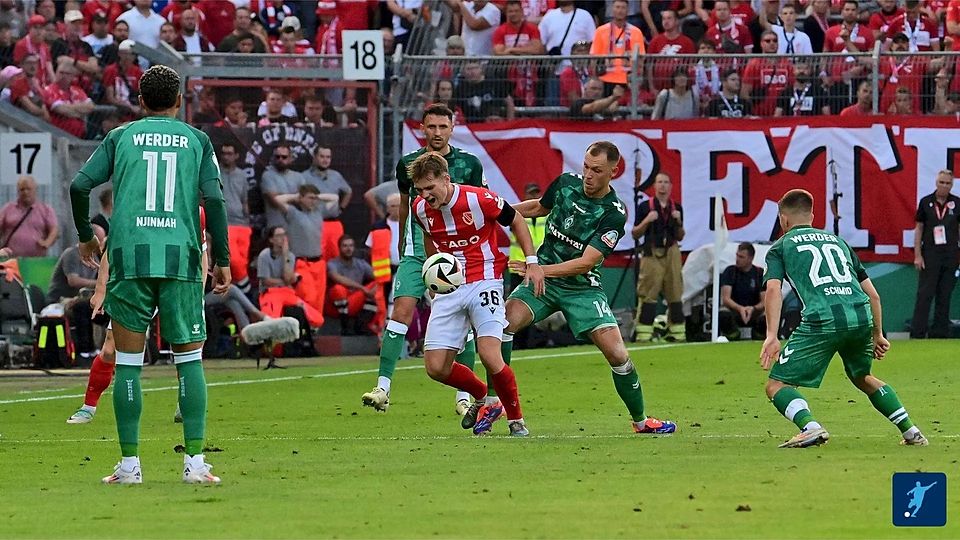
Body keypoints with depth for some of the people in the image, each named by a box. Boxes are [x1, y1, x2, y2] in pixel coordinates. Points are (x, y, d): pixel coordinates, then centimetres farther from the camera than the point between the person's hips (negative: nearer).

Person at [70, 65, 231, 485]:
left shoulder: (121, 137, 12)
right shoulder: (196, 140, 11)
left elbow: (80, 186, 3)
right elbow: (213, 199, 1)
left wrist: (85, 237, 18)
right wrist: (222, 260, 6)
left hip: (129, 258, 0)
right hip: (181, 260, 0)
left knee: (128, 363, 4)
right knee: (189, 360, 5)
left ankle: (129, 464, 3)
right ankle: (194, 462, -3)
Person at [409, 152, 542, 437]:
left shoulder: (479, 199, -17)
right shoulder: (421, 209, -2)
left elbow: (516, 220, -1)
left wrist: (532, 261, -4)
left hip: (485, 282, -5)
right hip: (449, 288, 5)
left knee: (490, 356, -22)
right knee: (436, 367, -3)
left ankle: (516, 421, 0)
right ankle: (482, 398, 26)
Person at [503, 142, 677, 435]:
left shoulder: (614, 215, -16)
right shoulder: (566, 183, -3)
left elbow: (585, 262, -22)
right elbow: (539, 207, 20)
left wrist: (541, 269, -31)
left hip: (582, 288, -3)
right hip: (542, 278, 3)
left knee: (617, 354, -10)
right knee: (506, 320, -25)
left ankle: (641, 421, 12)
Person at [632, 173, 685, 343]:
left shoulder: (676, 208, 13)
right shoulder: (645, 207, 4)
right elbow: (635, 234, 4)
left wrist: (679, 222, -1)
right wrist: (646, 221, -11)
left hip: (671, 252, 3)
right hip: (652, 253, -3)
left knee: (675, 293, 2)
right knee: (648, 295, -9)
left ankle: (677, 333, 6)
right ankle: (644, 334, -11)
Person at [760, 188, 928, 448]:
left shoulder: (780, 247, 18)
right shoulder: (837, 241, 30)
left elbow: (773, 289, -1)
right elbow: (873, 294, 27)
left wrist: (772, 336, -9)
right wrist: (877, 335, 35)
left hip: (822, 320, -5)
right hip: (861, 318, 5)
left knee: (777, 386, 2)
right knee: (862, 377, 31)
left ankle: (811, 427, -23)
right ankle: (911, 431, 23)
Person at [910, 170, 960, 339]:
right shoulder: (926, 202, 1)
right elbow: (919, 228, 4)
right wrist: (917, 255, -2)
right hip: (930, 254, -1)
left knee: (945, 295, 6)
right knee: (924, 294, -3)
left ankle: (939, 331, 12)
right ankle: (917, 333, -3)